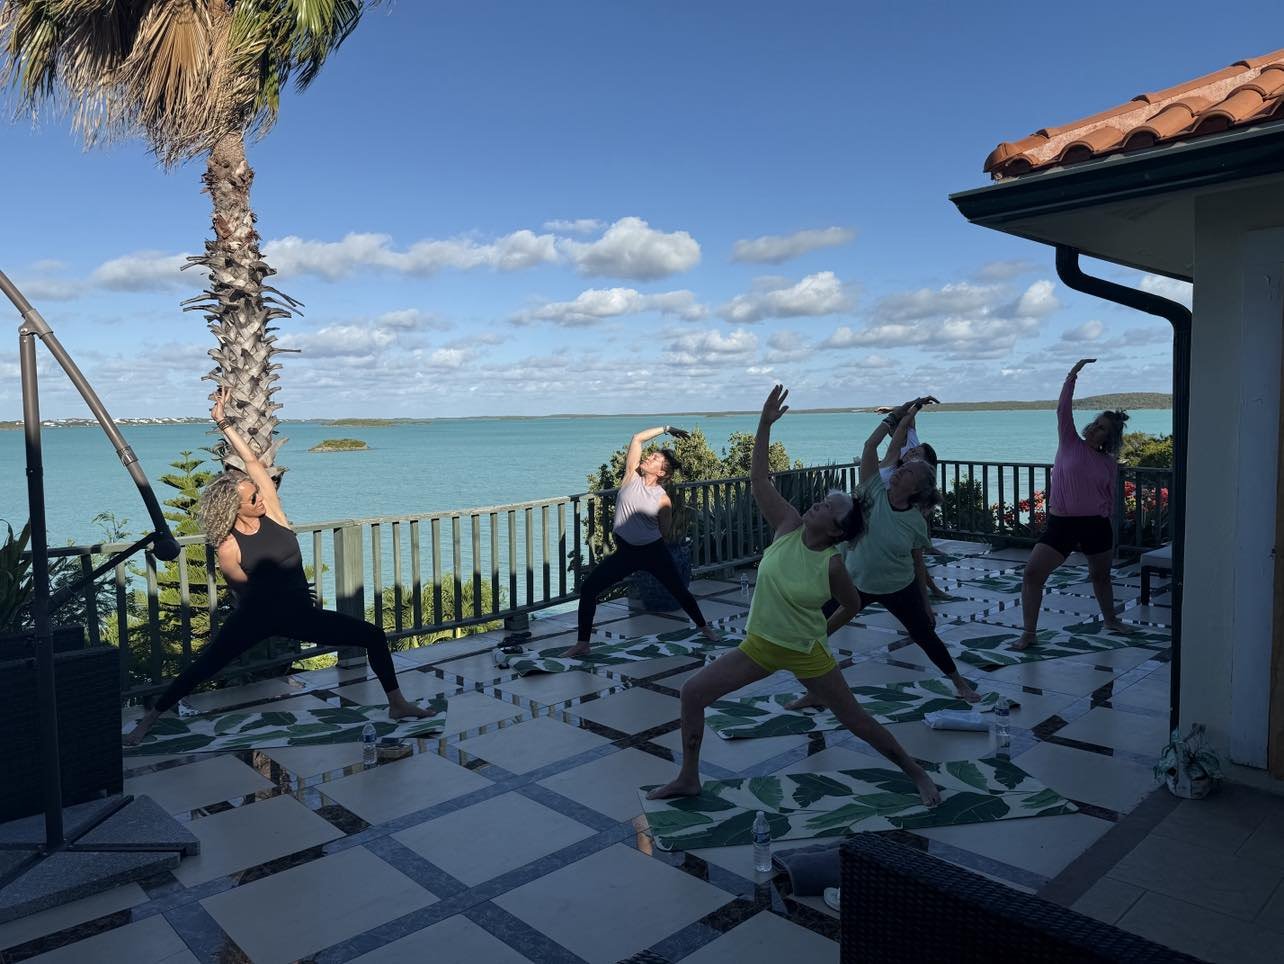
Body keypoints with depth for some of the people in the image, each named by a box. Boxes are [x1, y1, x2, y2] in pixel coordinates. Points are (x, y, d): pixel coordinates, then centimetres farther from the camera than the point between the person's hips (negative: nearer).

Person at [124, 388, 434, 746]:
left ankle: (397, 704, 6)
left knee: (374, 637, -5)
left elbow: (252, 461, -6)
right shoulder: (228, 549, -16)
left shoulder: (272, 513, -7)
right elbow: (250, 590, -2)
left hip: (299, 612, 3)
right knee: (201, 669, -6)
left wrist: (225, 422, -3)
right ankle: (147, 722, 15)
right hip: (256, 616, -3)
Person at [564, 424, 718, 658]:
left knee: (680, 591, 9)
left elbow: (665, 530, 4)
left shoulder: (662, 499, -9)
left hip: (654, 551, -2)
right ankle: (582, 644, 0)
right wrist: (666, 429, 3)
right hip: (624, 552, 2)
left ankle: (704, 627, 35)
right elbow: (637, 438, -3)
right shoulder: (632, 476, -2)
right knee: (588, 589, -8)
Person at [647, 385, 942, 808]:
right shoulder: (788, 527, -12)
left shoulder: (833, 565, -20)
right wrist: (765, 424, -24)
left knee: (856, 720, 7)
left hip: (805, 653, -4)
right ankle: (688, 779, 14)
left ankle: (916, 772, 32)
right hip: (758, 645, 4)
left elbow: (854, 606, -2)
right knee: (692, 693, -3)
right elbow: (759, 478, -17)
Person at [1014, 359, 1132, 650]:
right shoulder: (1070, 444, -1)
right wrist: (1072, 375, -19)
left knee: (1101, 576, 21)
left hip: (1096, 525, 2)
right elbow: (1063, 410, -12)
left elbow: (1110, 498, 13)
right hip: (1061, 523, -2)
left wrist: (1109, 534, 14)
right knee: (1032, 574, -13)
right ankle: (1029, 633, -5)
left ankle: (1111, 620, 48)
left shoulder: (1110, 464, 4)